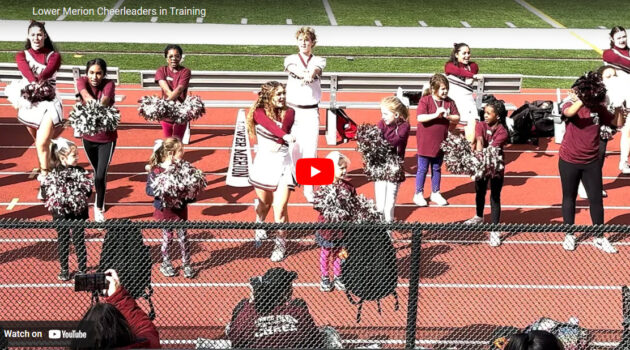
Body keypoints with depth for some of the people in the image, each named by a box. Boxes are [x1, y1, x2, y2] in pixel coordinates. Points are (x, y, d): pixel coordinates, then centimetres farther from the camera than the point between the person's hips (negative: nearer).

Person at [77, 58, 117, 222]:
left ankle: (99, 207, 7)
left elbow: (105, 99, -34)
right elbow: (85, 94, -32)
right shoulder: (82, 81, -12)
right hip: (88, 137, 3)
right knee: (97, 172, 20)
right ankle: (100, 199, 43)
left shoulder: (109, 84, -15)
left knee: (101, 175, -12)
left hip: (107, 138, -3)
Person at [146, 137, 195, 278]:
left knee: (183, 237, 7)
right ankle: (166, 264, 29)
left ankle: (187, 264, 20)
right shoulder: (155, 170, -14)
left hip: (180, 209, 2)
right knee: (167, 236, 11)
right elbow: (149, 189, -12)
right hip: (164, 210, -2)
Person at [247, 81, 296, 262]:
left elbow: (284, 126, -21)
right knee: (264, 203, 20)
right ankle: (260, 226, 52)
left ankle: (280, 244, 7)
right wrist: (285, 136, -45)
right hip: (263, 164, 0)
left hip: (283, 164, 0)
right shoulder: (259, 113, -7)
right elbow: (271, 125, -29)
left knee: (280, 208, -10)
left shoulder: (288, 112, 1)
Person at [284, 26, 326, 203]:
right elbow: (293, 68, -17)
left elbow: (314, 69, -16)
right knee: (291, 147, -2)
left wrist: (309, 74, -41)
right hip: (292, 109, 0)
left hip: (311, 111, 0)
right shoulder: (291, 59, 7)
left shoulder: (319, 61, 8)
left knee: (310, 150, -5)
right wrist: (306, 74, -40)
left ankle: (309, 190, 0)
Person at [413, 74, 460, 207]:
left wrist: (448, 117, -18)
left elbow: (457, 118, 2)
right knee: (422, 169, 5)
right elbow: (420, 117, -24)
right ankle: (418, 194, 16)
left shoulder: (449, 102, 1)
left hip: (440, 142, 4)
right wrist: (436, 114, -31)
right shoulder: (425, 100, -12)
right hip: (425, 142, -4)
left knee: (437, 169, 15)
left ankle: (435, 193, 27)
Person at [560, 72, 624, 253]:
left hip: (592, 162, 2)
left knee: (596, 199, 5)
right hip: (569, 162, -2)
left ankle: (599, 238, 16)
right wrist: (584, 99, -39)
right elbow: (569, 112, -35)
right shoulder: (570, 105, -10)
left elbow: (618, 123, 2)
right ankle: (569, 235, 23)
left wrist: (618, 106, -15)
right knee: (569, 197, 11)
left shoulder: (599, 109, -2)